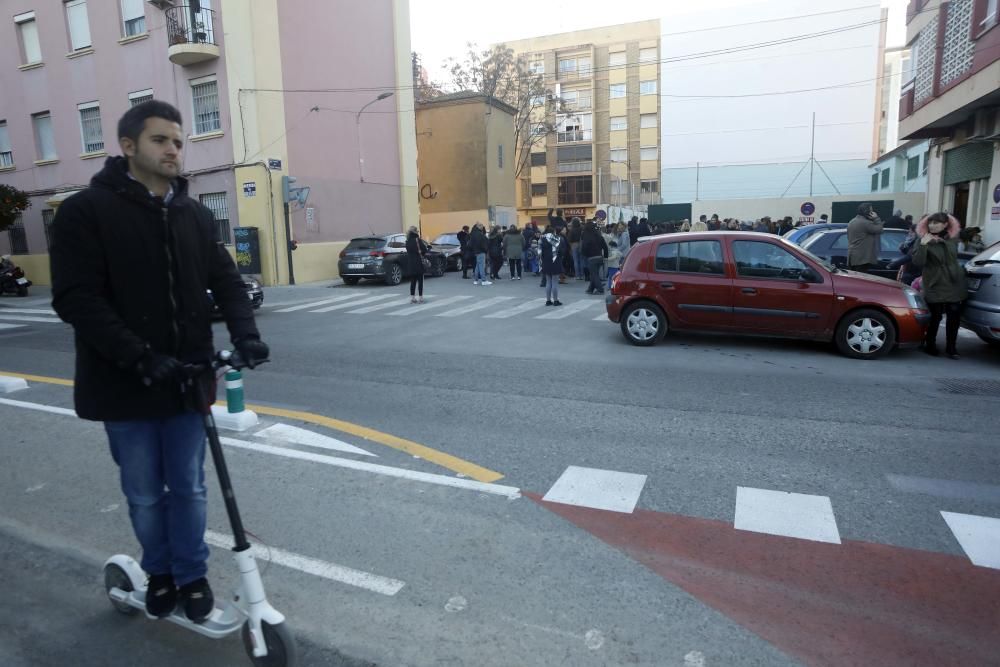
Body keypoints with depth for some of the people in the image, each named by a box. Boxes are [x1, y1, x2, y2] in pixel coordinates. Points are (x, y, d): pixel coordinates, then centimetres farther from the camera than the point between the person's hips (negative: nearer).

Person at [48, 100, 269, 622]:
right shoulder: (86, 211, -6)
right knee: (144, 495, 13)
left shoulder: (195, 215, 7)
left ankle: (192, 575, 31)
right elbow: (75, 299, -13)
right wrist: (140, 358, -23)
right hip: (125, 385, -2)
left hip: (187, 381, 3)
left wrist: (244, 334, -14)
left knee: (189, 488, 12)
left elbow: (226, 280, 5)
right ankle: (159, 572, 37)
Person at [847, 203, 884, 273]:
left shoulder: (851, 222, 18)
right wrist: (876, 218, -1)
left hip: (851, 257, 9)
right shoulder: (865, 223, -11)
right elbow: (878, 229, -12)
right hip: (862, 257, -9)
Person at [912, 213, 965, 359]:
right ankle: (930, 345, 15)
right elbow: (918, 262, -20)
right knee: (935, 317, -2)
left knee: (954, 316, 3)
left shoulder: (953, 239, 6)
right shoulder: (924, 240, -8)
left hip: (954, 284, 4)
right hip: (935, 285, -4)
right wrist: (923, 245, -28)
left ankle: (951, 347, 15)